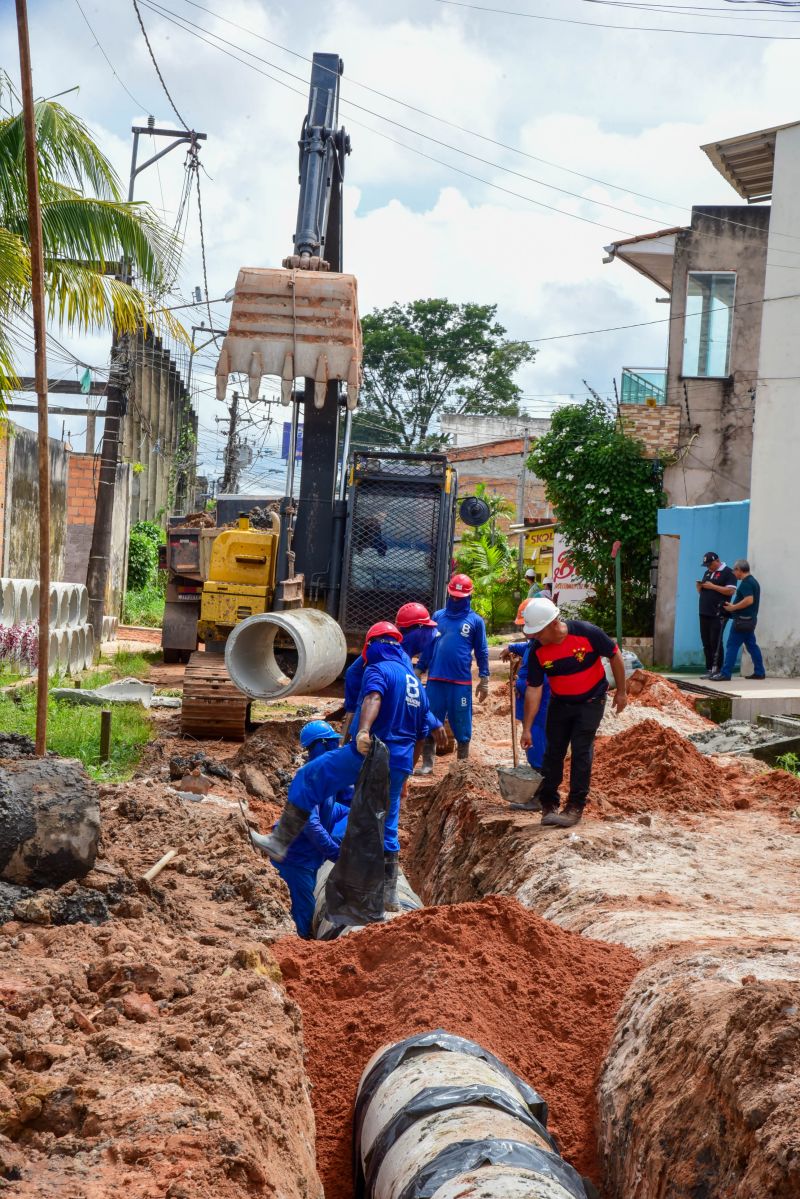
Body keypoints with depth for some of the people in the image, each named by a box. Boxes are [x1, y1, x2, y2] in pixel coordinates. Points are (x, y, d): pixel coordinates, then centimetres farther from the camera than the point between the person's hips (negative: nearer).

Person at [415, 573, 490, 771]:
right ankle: (427, 763, 11)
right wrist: (418, 672, 10)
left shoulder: (475, 620, 3)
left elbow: (482, 652, 5)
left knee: (461, 723, 5)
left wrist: (484, 680, 1)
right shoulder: (438, 616, 10)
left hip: (461, 682, -2)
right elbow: (428, 646, 13)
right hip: (435, 680, 2)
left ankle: (463, 764, 17)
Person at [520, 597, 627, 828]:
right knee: (553, 751, 3)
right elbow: (534, 688, -12)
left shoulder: (587, 633, -26)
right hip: (560, 703, 3)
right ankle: (548, 804, 14)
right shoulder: (537, 649, -17)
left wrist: (621, 692, -3)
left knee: (581, 750, -7)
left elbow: (614, 655, -10)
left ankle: (576, 806, 1)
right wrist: (527, 728, -14)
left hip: (590, 702, -3)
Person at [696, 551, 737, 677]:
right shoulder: (707, 573, 21)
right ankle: (709, 669, 10)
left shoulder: (727, 572, -3)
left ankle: (716, 670, -7)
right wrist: (699, 586, 5)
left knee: (715, 643, -9)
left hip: (718, 615, -8)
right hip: (704, 613, 8)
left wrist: (713, 586, -16)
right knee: (706, 643, 7)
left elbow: (730, 591, -14)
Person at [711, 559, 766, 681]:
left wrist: (733, 607, -18)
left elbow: (749, 600, -26)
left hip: (742, 620, -10)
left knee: (732, 646, -9)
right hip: (750, 619, 10)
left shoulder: (745, 583, -15)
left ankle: (725, 674, -11)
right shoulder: (753, 581, 16)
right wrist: (734, 606, 18)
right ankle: (759, 672, 15)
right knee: (751, 645, 13)